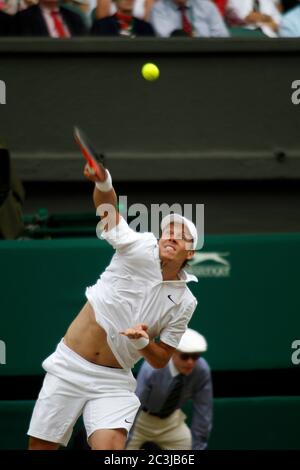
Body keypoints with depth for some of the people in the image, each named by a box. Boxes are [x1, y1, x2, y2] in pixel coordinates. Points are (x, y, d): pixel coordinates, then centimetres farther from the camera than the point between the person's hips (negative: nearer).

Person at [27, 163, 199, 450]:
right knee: (40, 446, 1)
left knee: (110, 447, -24)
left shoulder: (185, 303, 2)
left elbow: (160, 361, 7)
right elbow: (106, 207, -22)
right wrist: (103, 181, -45)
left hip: (113, 383, 1)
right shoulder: (141, 248, -6)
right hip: (69, 366, -1)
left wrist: (143, 342, -16)